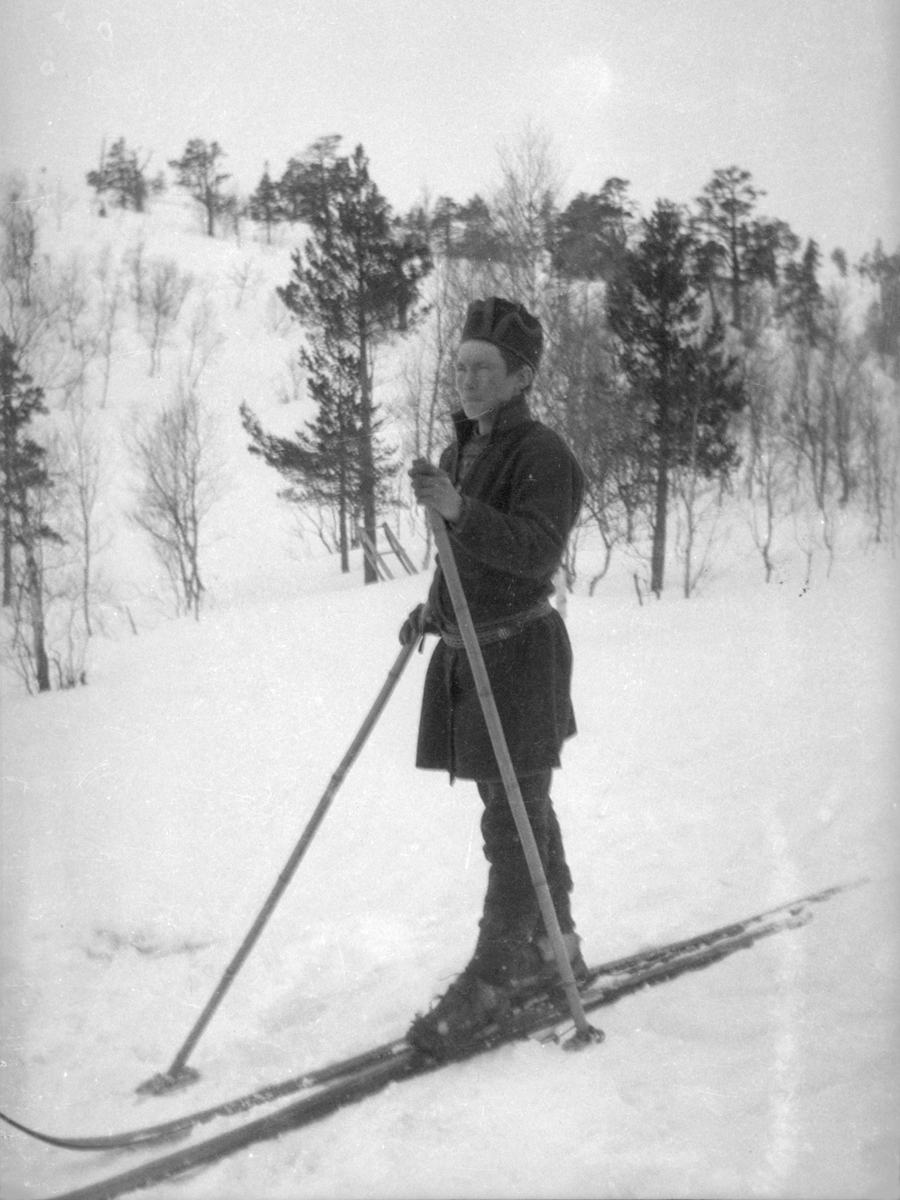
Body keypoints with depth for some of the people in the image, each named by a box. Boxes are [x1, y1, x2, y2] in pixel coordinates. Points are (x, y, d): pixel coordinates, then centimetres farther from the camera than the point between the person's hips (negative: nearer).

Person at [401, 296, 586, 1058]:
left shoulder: (544, 456, -12)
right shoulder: (463, 450, 14)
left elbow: (536, 552, -26)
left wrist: (458, 509, -37)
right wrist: (434, 610, 13)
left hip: (519, 652, -8)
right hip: (464, 651, 8)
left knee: (514, 819, -4)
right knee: (523, 812, 17)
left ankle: (494, 978, 1)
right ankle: (553, 948, 30)